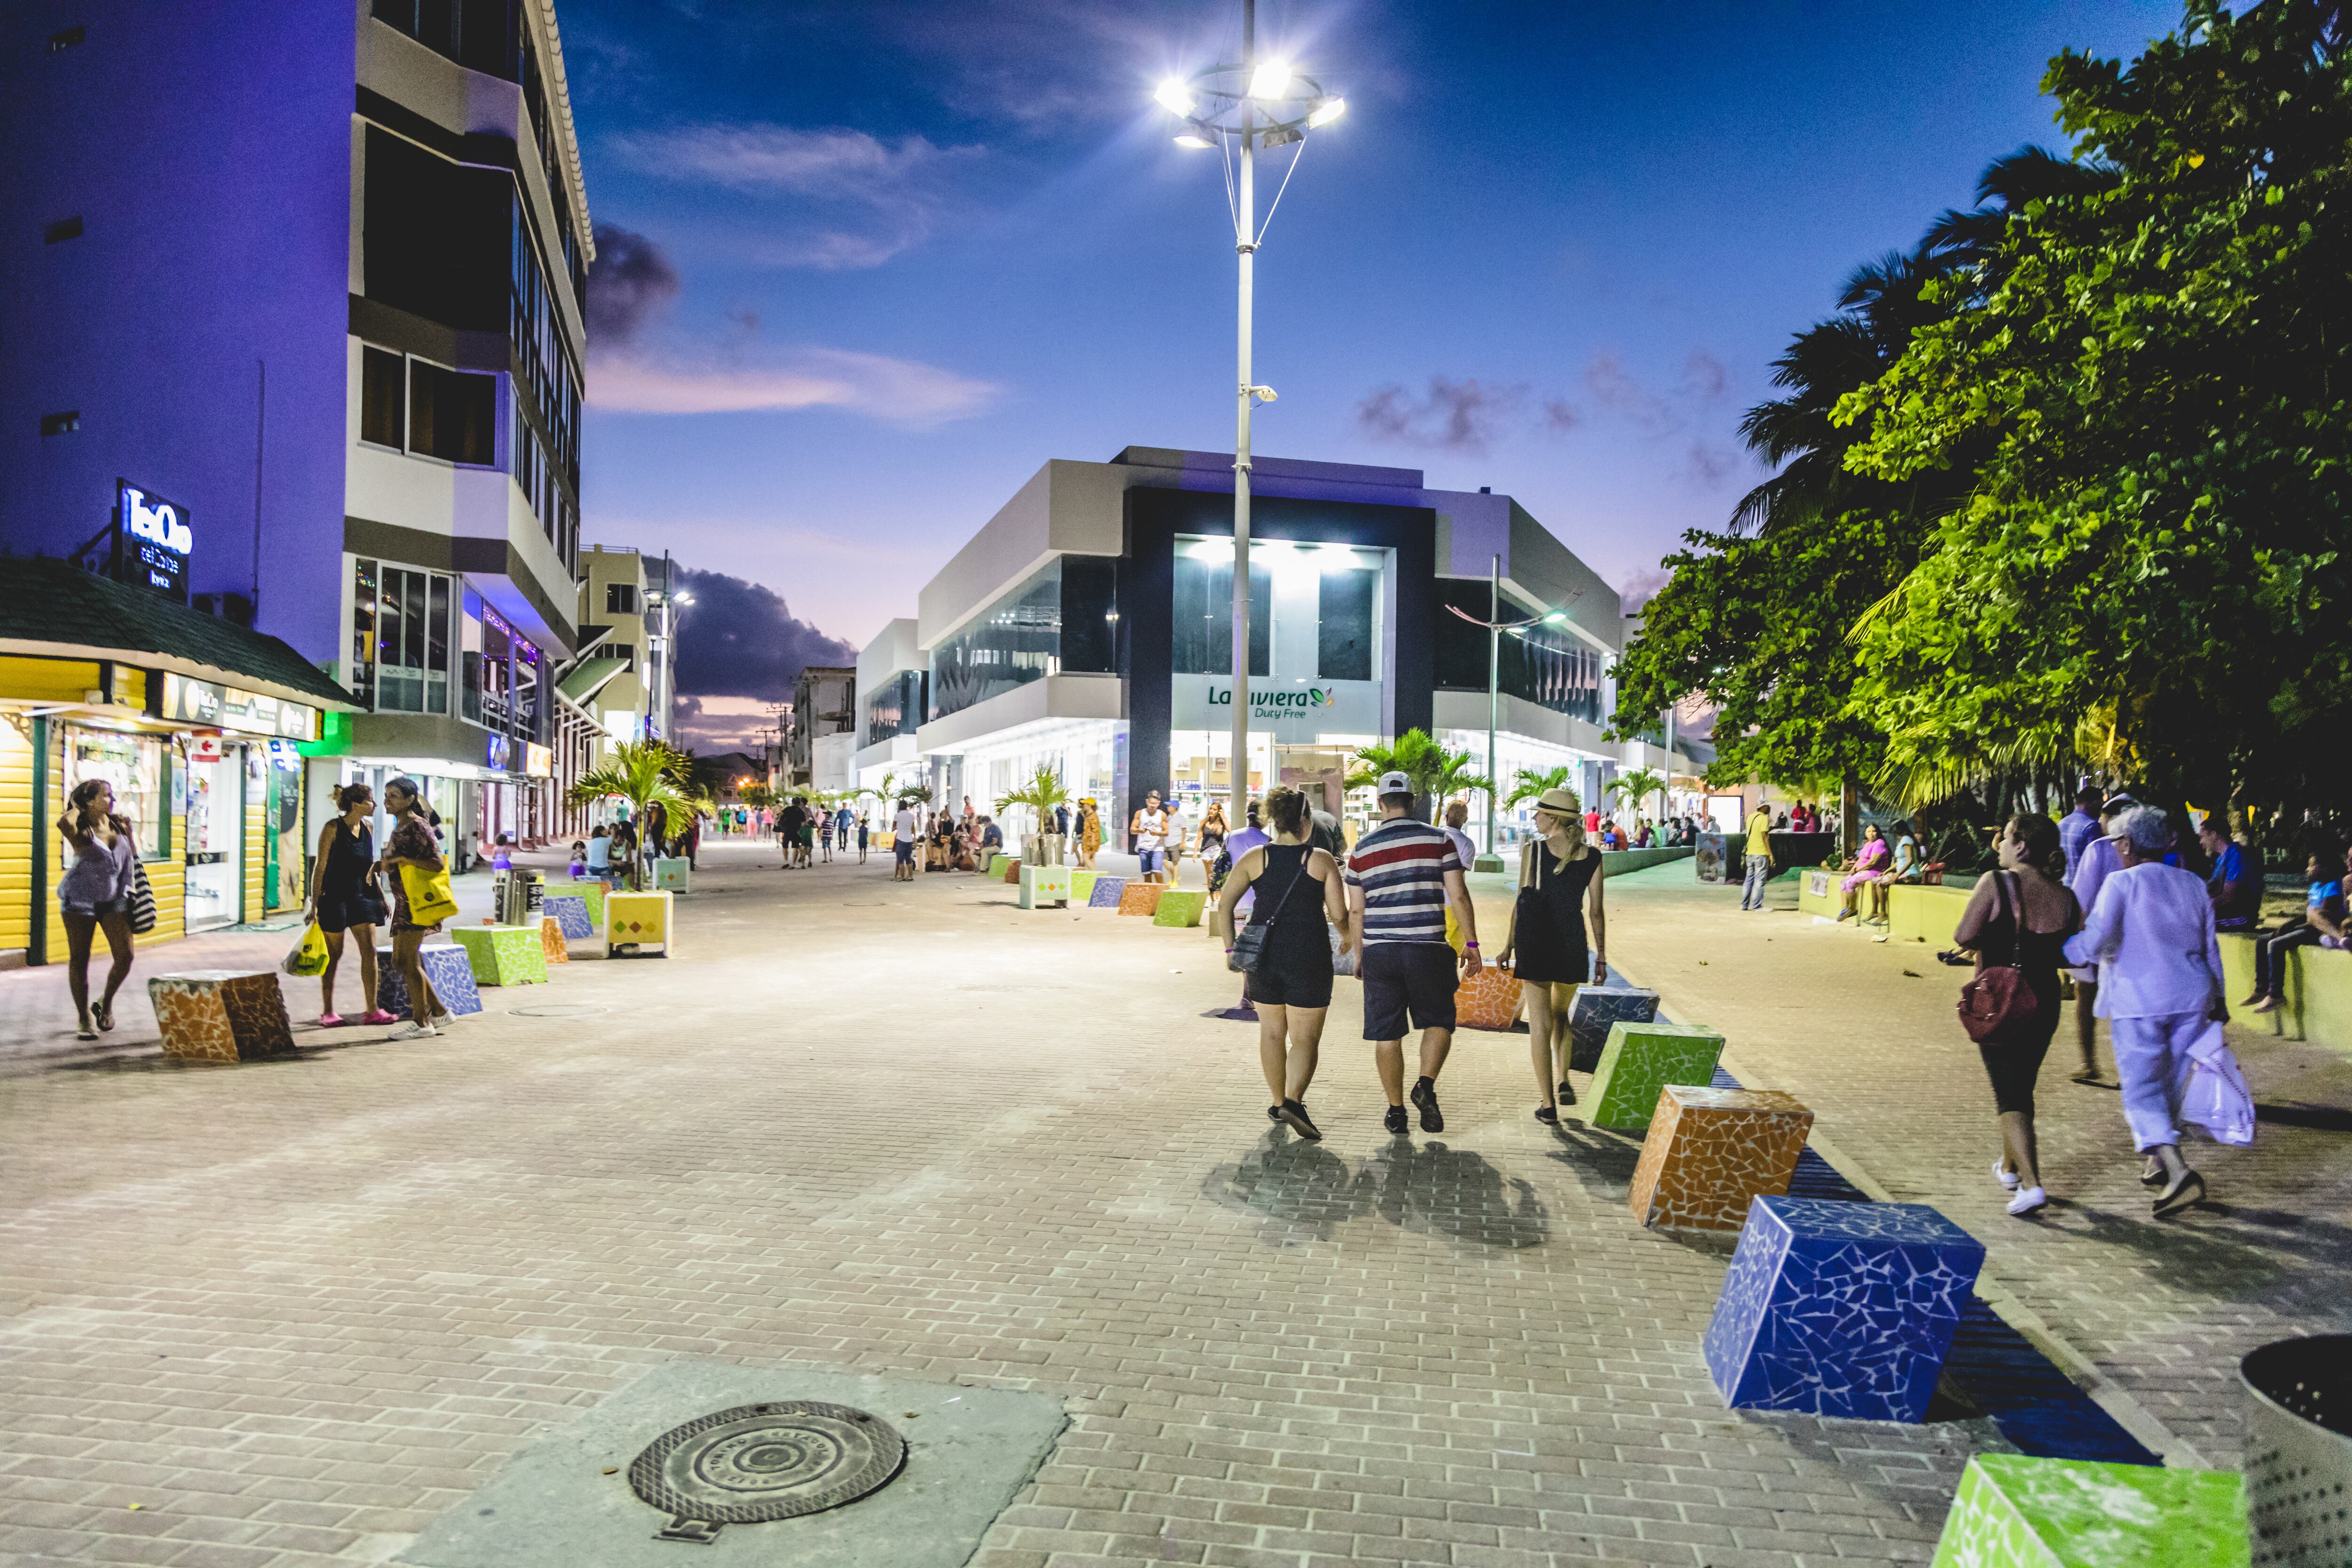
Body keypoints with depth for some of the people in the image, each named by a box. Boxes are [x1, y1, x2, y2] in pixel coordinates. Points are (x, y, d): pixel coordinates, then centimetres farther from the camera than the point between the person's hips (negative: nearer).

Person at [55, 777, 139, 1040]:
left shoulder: (120, 824, 2)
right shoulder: (81, 832, -13)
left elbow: (131, 853, 17)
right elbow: (63, 823, -38)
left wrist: (132, 884, 15)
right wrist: (76, 809, -17)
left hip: (115, 900, 4)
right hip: (80, 901, -4)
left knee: (125, 957, -5)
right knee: (79, 960, 3)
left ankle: (106, 1003, 21)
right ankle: (84, 1018, 14)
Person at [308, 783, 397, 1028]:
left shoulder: (367, 830, 9)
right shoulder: (333, 828, -9)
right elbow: (320, 866, -9)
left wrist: (380, 897, 17)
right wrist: (314, 902, -12)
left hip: (361, 896, 6)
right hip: (335, 897, -6)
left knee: (370, 950, -2)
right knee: (334, 955, 2)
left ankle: (371, 1010, 1)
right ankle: (328, 1012, 13)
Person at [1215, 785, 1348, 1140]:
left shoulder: (1254, 858, 1)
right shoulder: (1322, 860, -5)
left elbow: (1224, 904, -4)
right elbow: (1340, 915, -6)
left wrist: (1231, 949, 3)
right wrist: (1327, 915, 16)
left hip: (1264, 956, 3)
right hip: (1309, 960, -3)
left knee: (1272, 1033, 17)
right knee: (1305, 1038, 3)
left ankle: (1278, 1103, 27)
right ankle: (1293, 1102, -16)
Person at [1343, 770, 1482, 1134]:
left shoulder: (1361, 850, 5)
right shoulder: (1438, 840, 0)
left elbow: (1355, 911, 9)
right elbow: (1458, 896, -3)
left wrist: (1358, 955, 19)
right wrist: (1471, 943, 5)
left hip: (1379, 951, 1)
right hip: (1428, 950, -1)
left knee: (1386, 1033, 8)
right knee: (1439, 1022, 14)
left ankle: (1396, 1111, 12)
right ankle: (1427, 1084, -8)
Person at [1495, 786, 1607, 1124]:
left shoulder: (1532, 849, -6)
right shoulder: (1592, 857, 0)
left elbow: (1522, 901, -5)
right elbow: (1596, 911, 1)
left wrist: (1509, 945, 3)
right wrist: (1601, 957, 8)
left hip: (1534, 940, -2)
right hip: (1573, 943, 2)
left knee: (1540, 1023, 3)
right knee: (1561, 1014, 25)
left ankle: (1549, 1105, 3)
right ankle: (1563, 1080, 10)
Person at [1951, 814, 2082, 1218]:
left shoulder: (1995, 884, -14)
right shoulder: (2066, 896, 0)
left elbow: (1963, 937, -16)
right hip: (2044, 1003, 5)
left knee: (2009, 1095, -1)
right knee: (2022, 1087, 22)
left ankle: (2031, 1184, -13)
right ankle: (2010, 1167, 37)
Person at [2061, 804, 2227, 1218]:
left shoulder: (2121, 884, -7)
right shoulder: (2193, 884, 11)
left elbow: (2094, 943, -15)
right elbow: (2210, 947, 17)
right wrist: (2217, 998, 26)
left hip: (2138, 1001, -6)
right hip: (2190, 997, 6)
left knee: (2141, 1090, -4)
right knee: (2171, 1083, 17)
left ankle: (2179, 1171, -20)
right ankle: (2158, 1164, 28)